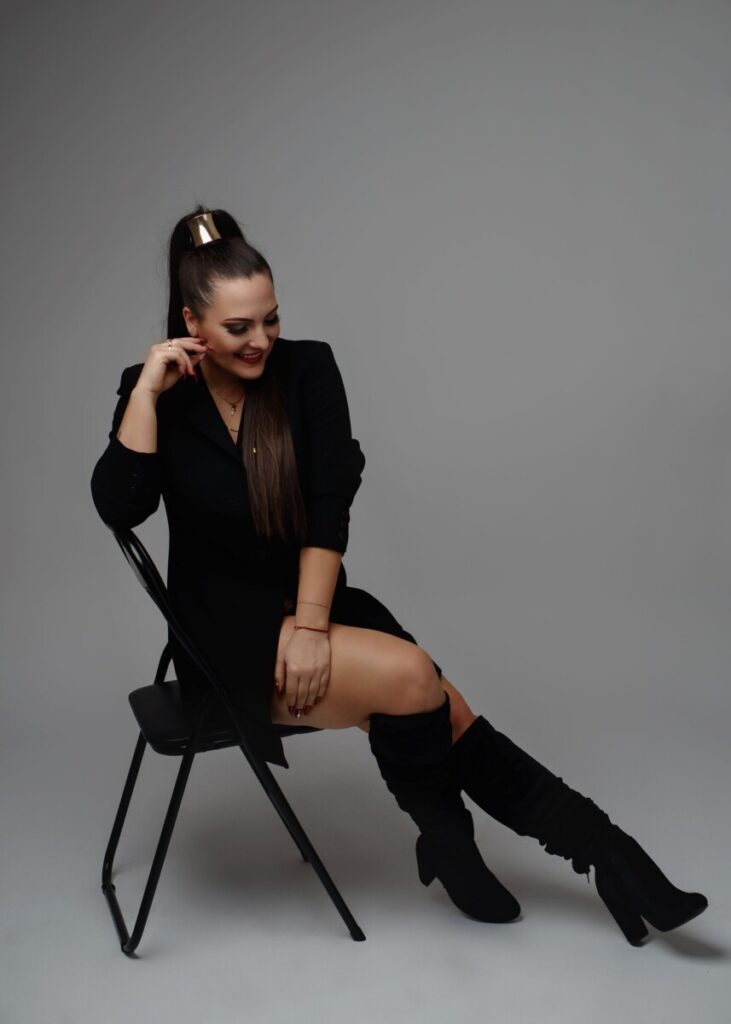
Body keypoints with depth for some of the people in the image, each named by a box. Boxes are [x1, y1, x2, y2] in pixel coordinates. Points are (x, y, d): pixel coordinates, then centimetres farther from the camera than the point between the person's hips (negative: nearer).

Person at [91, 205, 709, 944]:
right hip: (225, 632, -3)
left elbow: (327, 512, -8)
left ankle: (604, 852, -4)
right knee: (410, 675, -24)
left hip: (312, 606, 3)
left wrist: (312, 627, -17)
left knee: (442, 721, -17)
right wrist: (147, 389, -21)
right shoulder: (156, 393, -4)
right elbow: (119, 508, -20)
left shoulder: (306, 370, -3)